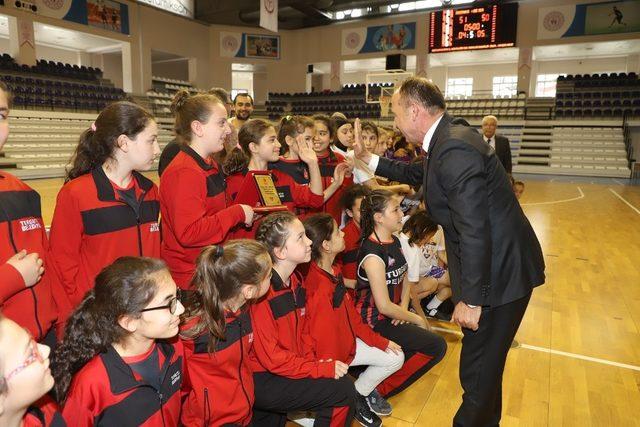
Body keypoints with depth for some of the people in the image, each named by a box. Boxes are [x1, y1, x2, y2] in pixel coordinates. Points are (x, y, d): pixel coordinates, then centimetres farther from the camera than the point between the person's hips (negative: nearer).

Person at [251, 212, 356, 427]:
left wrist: (314, 362, -4)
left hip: (282, 371, 8)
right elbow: (271, 357, -21)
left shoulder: (295, 281, 3)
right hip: (261, 380, -8)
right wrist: (322, 369, -16)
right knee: (344, 390, -8)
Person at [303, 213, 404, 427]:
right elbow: (324, 338, -25)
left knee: (396, 358, 8)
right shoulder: (319, 290, -33)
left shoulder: (333, 271, -4)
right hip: (331, 351, -8)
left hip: (347, 339, 8)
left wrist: (379, 341, 5)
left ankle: (361, 392, 22)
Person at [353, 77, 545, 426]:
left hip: (500, 271, -10)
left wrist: (470, 299, -22)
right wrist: (369, 159, 22)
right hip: (497, 266, 10)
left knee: (478, 370, 5)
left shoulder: (455, 148, -25)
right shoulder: (447, 141, 7)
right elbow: (417, 174, 26)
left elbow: (474, 231, -28)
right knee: (483, 363, 26)